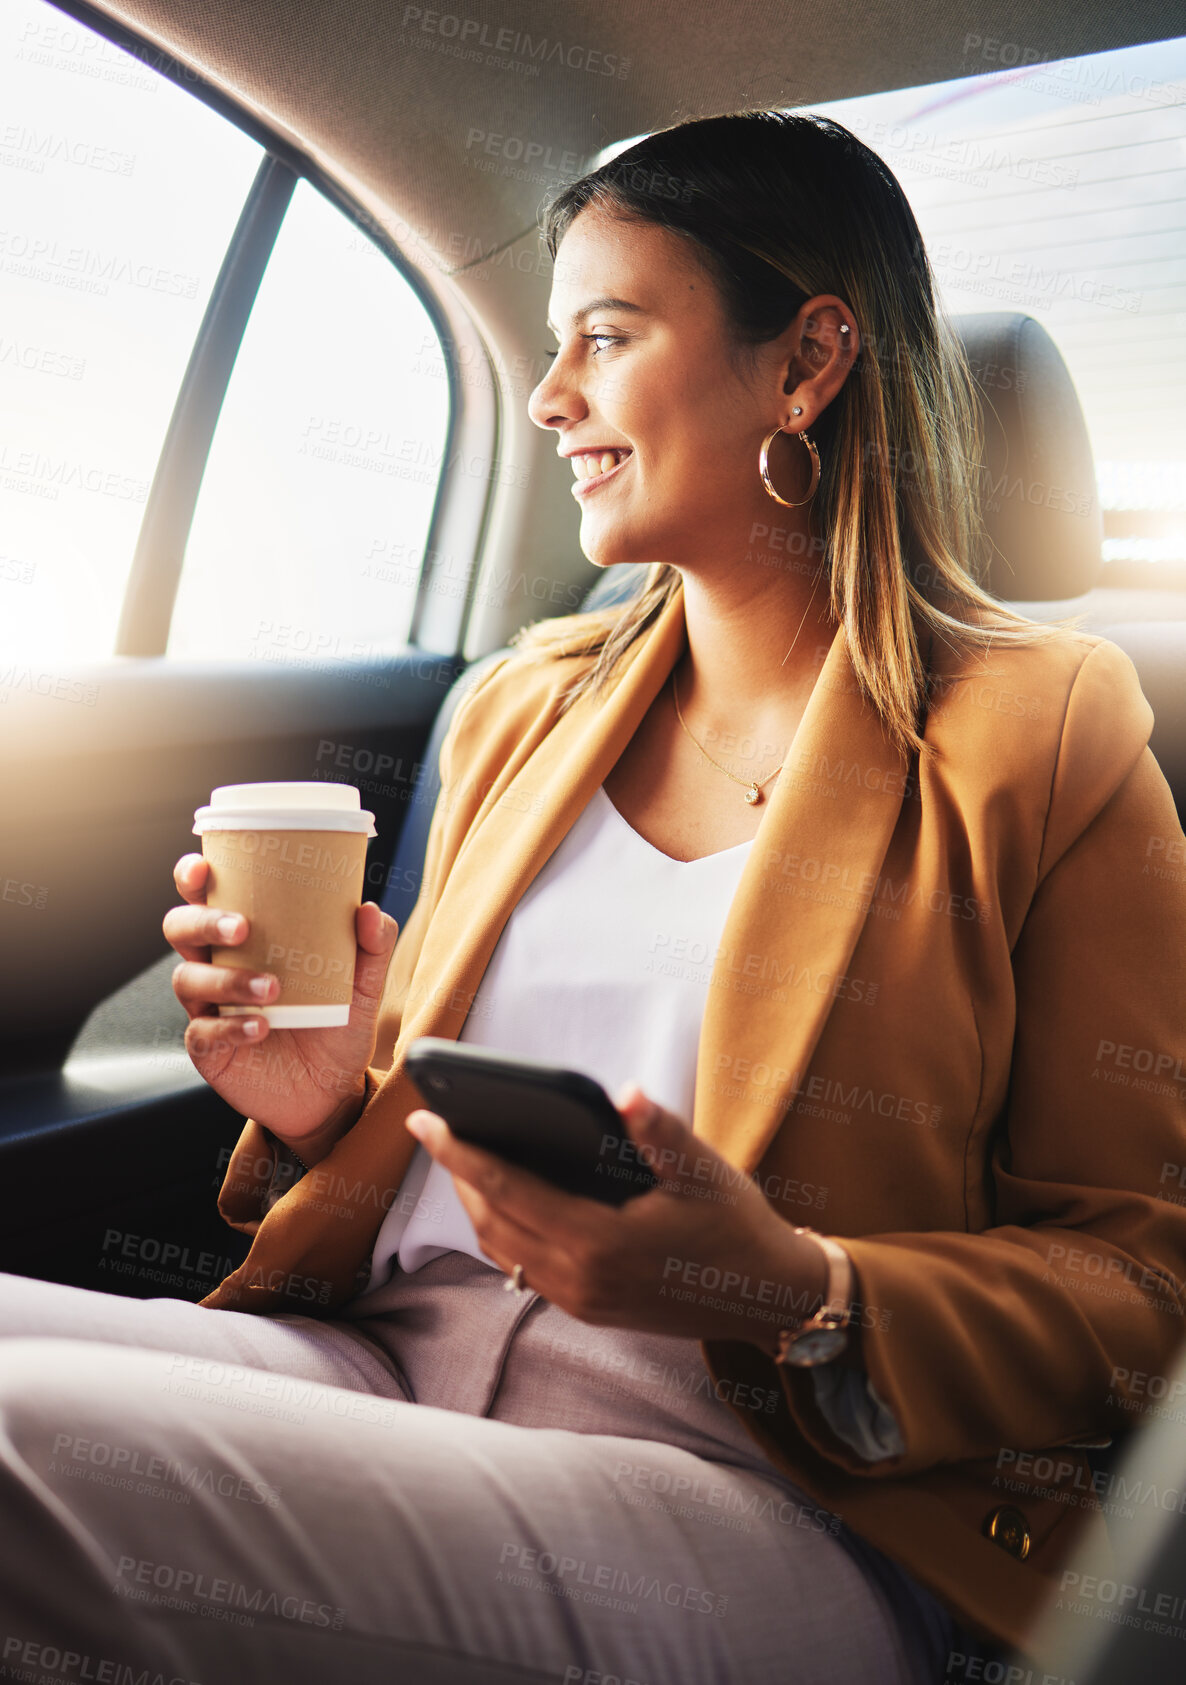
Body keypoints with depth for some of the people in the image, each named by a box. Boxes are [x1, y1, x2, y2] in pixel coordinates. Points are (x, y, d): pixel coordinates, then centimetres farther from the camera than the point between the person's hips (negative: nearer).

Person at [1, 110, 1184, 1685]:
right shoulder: (521, 708, 18)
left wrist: (798, 1298, -19)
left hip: (769, 1495, -5)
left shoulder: (1042, 742, 2)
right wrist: (331, 1096, 1)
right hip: (383, 1361, 6)